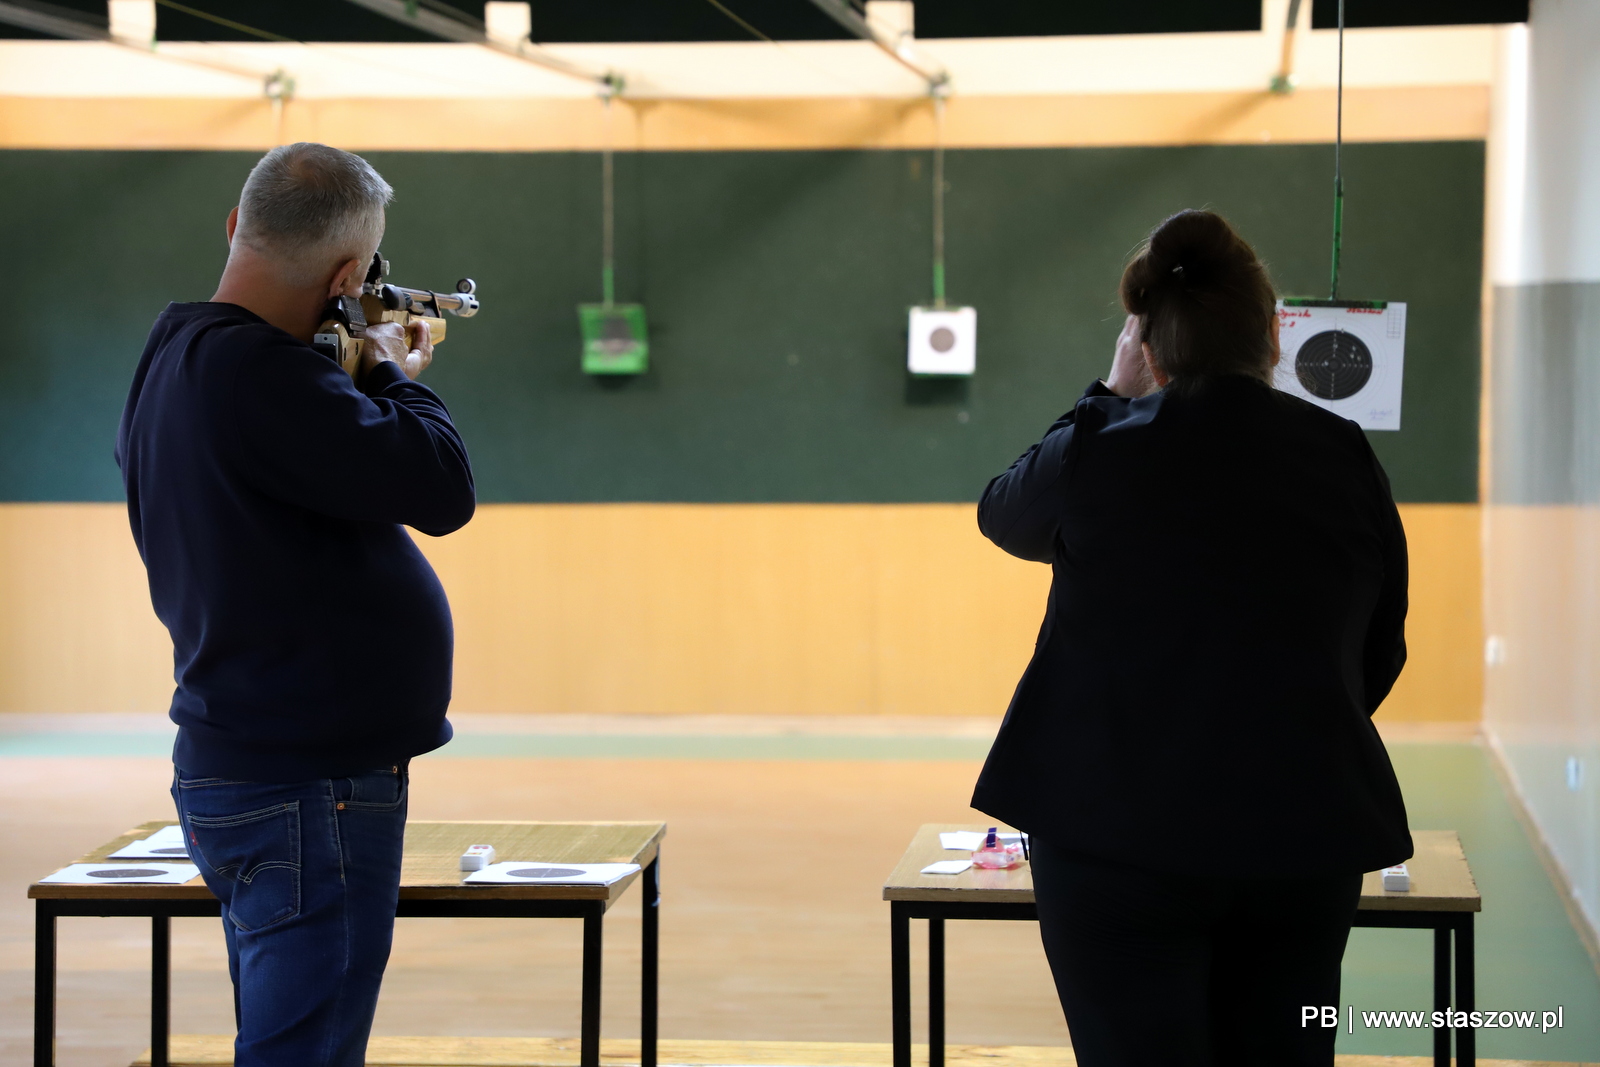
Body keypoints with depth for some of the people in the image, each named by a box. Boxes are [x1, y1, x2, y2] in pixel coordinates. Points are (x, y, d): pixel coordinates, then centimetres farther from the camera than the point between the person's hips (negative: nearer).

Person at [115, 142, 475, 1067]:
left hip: (239, 773, 11)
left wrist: (367, 378, 15)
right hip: (306, 786, -11)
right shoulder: (256, 370, -22)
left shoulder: (174, 360, 11)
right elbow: (441, 488, -23)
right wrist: (394, 375, -5)